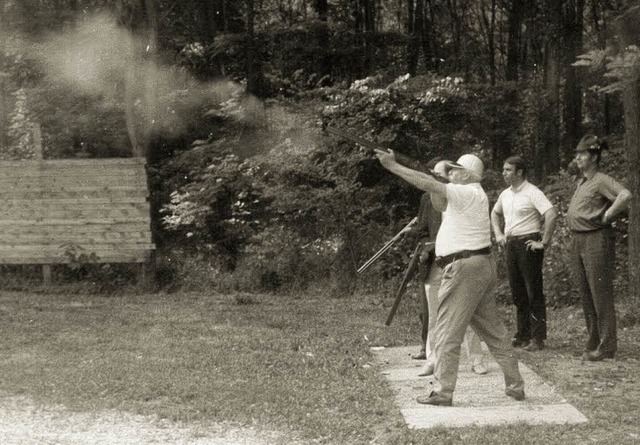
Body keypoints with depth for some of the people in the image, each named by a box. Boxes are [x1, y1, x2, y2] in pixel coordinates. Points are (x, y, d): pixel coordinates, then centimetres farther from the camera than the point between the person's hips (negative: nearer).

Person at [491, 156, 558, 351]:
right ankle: (523, 335, 19)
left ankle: (538, 338, -1)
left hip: (528, 243, -8)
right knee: (517, 292, 11)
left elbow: (552, 214, -24)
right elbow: (495, 213, 32)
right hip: (510, 245, 8)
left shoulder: (532, 193, -13)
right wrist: (498, 234, 18)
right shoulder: (505, 194, 12)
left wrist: (544, 242, -22)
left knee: (533, 292, -4)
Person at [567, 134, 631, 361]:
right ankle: (594, 343, 20)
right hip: (577, 240, 9)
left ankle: (607, 346, 1)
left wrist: (606, 216, -19)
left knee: (600, 294, -5)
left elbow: (625, 195, -28)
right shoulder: (580, 181, 16)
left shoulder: (602, 180, -11)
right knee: (585, 294, 12)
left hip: (596, 239, -9)